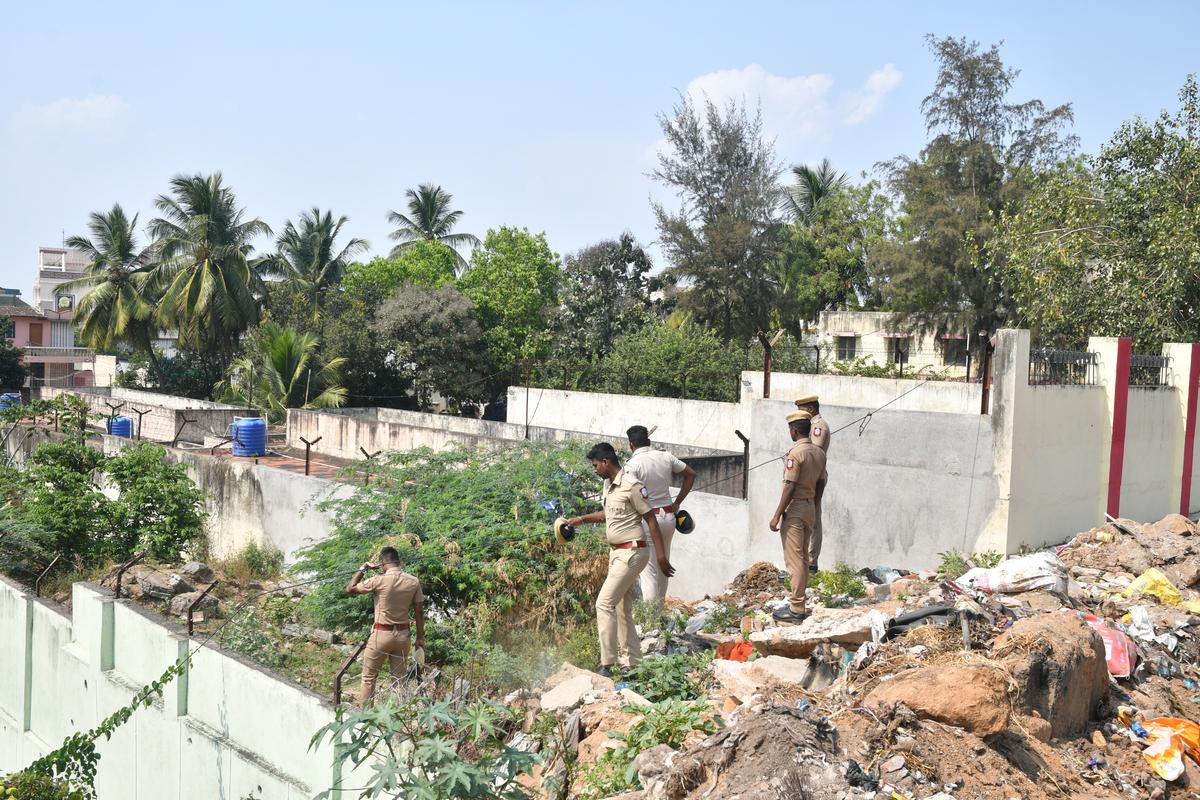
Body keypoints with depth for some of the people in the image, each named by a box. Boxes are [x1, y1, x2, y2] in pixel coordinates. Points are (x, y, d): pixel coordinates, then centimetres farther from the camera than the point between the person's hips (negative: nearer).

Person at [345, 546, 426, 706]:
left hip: (381, 634, -4)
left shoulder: (379, 581, -14)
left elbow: (350, 588, -4)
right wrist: (420, 637, 10)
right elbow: (419, 612, 2)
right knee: (399, 679, 12)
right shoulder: (414, 582, -3)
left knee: (368, 677, 9)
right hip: (402, 634, 4)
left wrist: (362, 569, 8)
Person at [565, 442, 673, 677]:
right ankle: (632, 663, 19)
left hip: (631, 553, -9)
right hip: (616, 553, 9)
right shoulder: (608, 485, 11)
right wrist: (582, 519, 26)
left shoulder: (632, 486, -17)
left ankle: (607, 665, -10)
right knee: (622, 609, 11)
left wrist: (662, 557, -16)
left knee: (604, 603, -13)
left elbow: (651, 520, -15)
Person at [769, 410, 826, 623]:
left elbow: (790, 487, -20)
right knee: (803, 558, 15)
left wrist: (777, 514, -17)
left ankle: (796, 609, -3)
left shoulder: (795, 453, -17)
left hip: (795, 508, -9)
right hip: (811, 506, 9)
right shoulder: (819, 453, 8)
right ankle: (799, 603, 22)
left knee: (794, 559, -5)